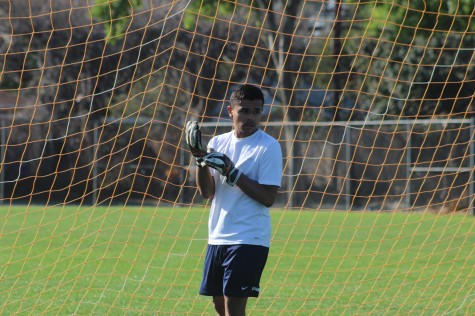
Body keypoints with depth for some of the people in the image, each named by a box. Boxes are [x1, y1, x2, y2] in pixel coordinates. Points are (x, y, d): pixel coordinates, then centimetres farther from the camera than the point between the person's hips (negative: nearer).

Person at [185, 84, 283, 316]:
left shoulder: (269, 147, -8)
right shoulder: (218, 143, 9)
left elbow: (268, 198, -14)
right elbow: (206, 192, 5)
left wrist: (232, 172, -19)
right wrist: (200, 158, -10)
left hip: (249, 239, -6)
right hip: (218, 236, 6)